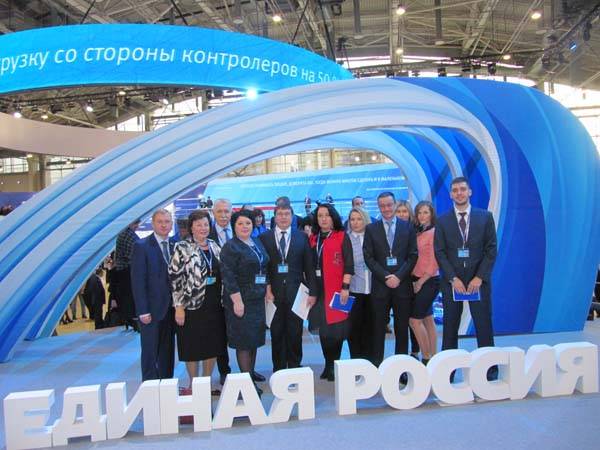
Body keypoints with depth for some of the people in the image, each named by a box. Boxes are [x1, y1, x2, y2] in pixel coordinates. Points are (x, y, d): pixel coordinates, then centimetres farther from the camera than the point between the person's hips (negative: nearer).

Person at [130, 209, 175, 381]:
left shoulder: (174, 247, 9)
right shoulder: (141, 246, -7)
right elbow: (137, 281, -10)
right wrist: (142, 311, -15)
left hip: (170, 309, 5)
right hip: (151, 309, -5)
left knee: (168, 352, 13)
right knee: (150, 352, 4)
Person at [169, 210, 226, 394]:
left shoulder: (214, 246, 8)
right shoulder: (182, 248, -8)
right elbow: (175, 278, -11)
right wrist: (179, 306, -14)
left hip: (214, 305, 5)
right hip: (192, 305, -5)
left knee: (213, 346, 12)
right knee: (193, 347, 6)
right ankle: (193, 385, 23)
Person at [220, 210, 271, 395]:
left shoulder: (258, 243, 12)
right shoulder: (230, 247, -10)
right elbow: (228, 276, -16)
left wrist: (267, 290, 12)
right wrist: (237, 301, -20)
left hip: (257, 299, 7)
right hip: (240, 301, -7)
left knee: (255, 338, 15)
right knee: (244, 340, -1)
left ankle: (251, 372, 29)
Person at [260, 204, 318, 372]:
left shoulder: (302, 237, 5)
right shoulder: (264, 237, 4)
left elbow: (309, 266, 3)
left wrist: (312, 291, -1)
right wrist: (265, 288, -8)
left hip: (296, 292, 0)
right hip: (274, 292, 0)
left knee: (295, 333, 8)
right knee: (276, 334, 7)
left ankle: (295, 369, 22)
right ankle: (278, 370, 21)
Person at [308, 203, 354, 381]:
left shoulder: (342, 237, -1)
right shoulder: (312, 238, 12)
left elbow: (348, 264, -7)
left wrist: (345, 287, -14)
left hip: (336, 289, -4)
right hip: (317, 289, 4)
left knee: (335, 327, -1)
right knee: (322, 328, 8)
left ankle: (333, 365, 11)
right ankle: (328, 365, 18)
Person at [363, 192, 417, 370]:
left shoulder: (408, 227, 8)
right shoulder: (371, 229, 6)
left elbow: (413, 255, 3)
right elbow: (368, 257, 1)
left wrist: (398, 276, -9)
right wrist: (385, 277, -10)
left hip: (403, 285, 1)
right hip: (380, 285, 0)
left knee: (402, 328, 5)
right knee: (378, 328, 3)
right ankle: (376, 365, 10)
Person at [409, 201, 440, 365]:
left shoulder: (434, 232, -11)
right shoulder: (418, 232, 10)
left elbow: (434, 262, -14)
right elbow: (414, 257, 10)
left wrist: (421, 282, -10)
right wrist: (414, 280, 1)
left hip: (429, 281, -7)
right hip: (418, 281, 7)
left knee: (414, 319, -7)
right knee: (428, 320, 12)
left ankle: (426, 358, 5)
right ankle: (433, 357, 20)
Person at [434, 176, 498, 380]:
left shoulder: (485, 216, 5)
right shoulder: (442, 221, 5)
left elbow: (491, 249, 1)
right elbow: (440, 253, 1)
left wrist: (479, 277, -9)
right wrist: (453, 279, -10)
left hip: (479, 280, 0)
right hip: (451, 281, 1)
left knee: (484, 326, 4)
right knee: (450, 329, 6)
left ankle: (490, 370, 14)